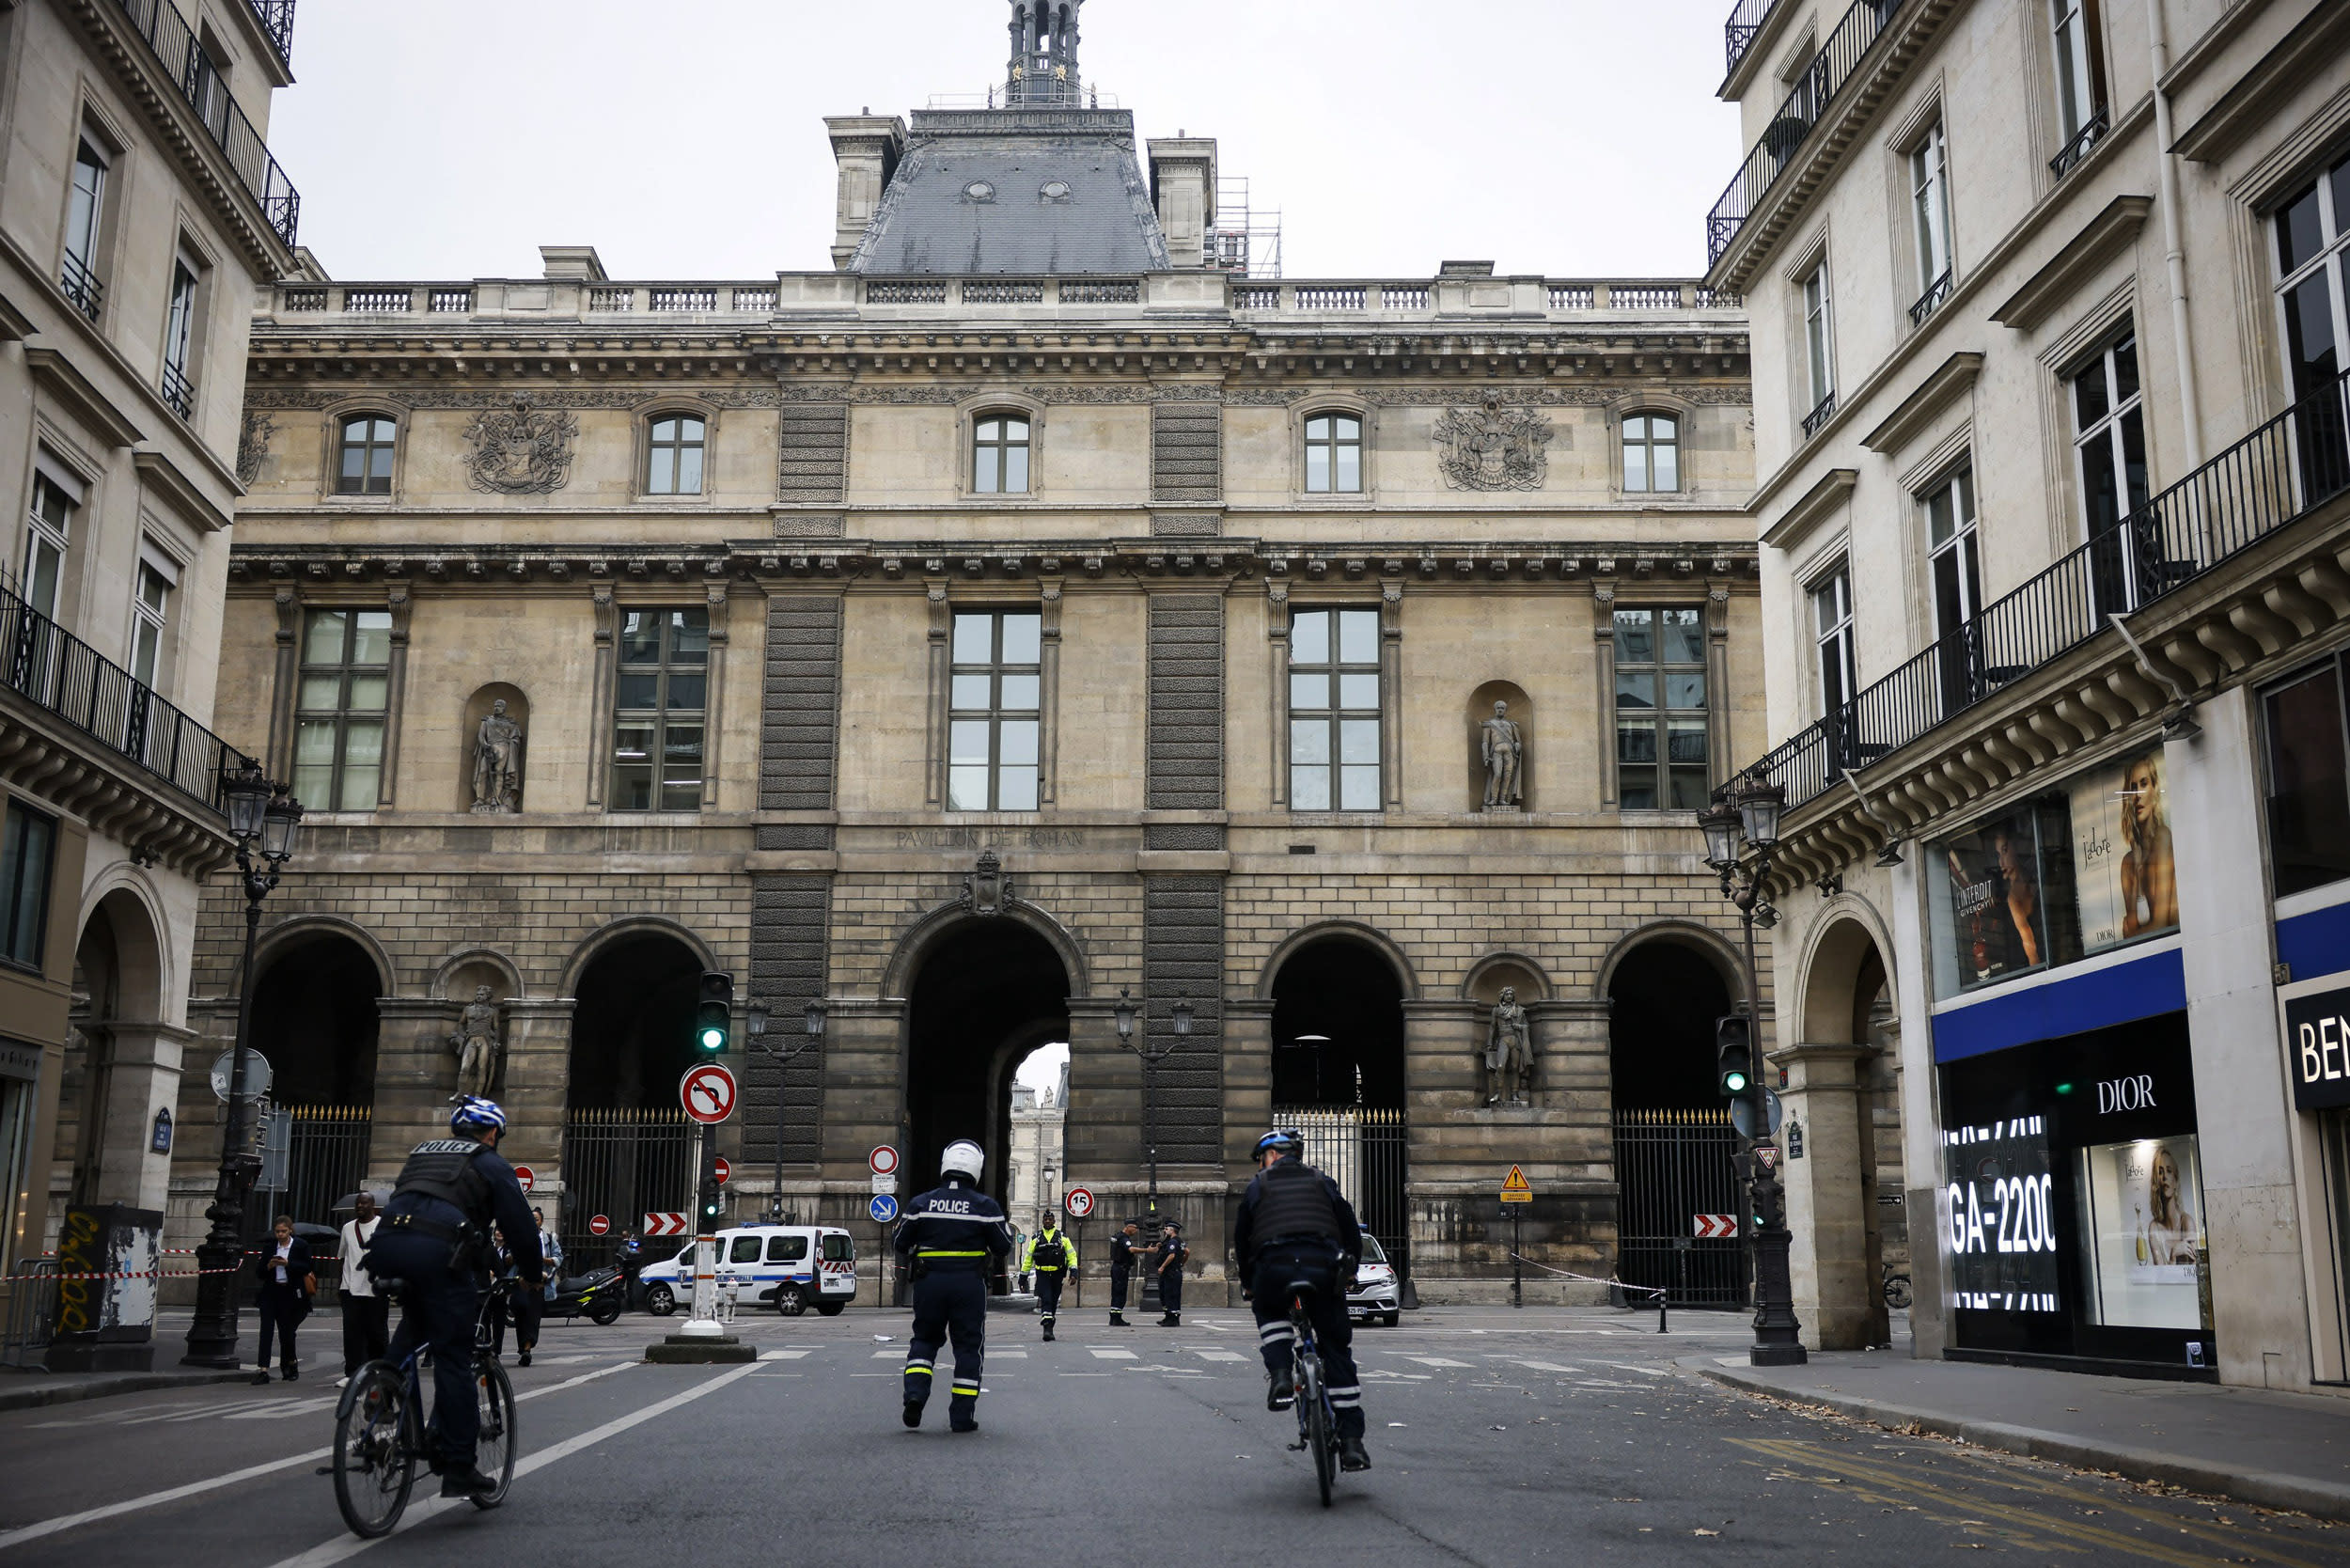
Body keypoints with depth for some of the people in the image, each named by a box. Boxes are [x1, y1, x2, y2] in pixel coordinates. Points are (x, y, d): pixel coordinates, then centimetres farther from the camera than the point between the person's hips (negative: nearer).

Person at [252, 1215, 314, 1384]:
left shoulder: (301, 1246, 1)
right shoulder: (269, 1247, 10)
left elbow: (306, 1268, -8)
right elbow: (260, 1273, 10)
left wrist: (288, 1264, -20)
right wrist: (269, 1266, -11)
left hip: (290, 1294, -2)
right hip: (271, 1292, 2)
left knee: (286, 1330, 4)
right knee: (266, 1329, -9)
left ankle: (291, 1363, 29)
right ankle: (264, 1370, -12)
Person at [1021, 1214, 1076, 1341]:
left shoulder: (1062, 1237, 7)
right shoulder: (1036, 1238, 8)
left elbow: (1071, 1254, 5)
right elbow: (1028, 1257, 13)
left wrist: (1073, 1270, -8)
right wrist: (1023, 1275, 11)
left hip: (1057, 1274, 1)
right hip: (1042, 1274, -1)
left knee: (1054, 1302, 8)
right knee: (1046, 1300, -15)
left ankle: (1050, 1328, 23)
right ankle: (1047, 1328, -21)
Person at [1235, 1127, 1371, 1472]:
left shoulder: (1257, 1186, 18)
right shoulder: (1322, 1182, 23)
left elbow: (1241, 1238, 19)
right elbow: (1351, 1228, 20)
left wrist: (1249, 1284, 30)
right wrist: (1349, 1270, 33)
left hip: (1273, 1270, -1)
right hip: (1323, 1270, 1)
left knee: (1269, 1313, 33)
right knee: (1337, 1350, 11)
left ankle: (1280, 1374, 5)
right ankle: (1350, 1441, 3)